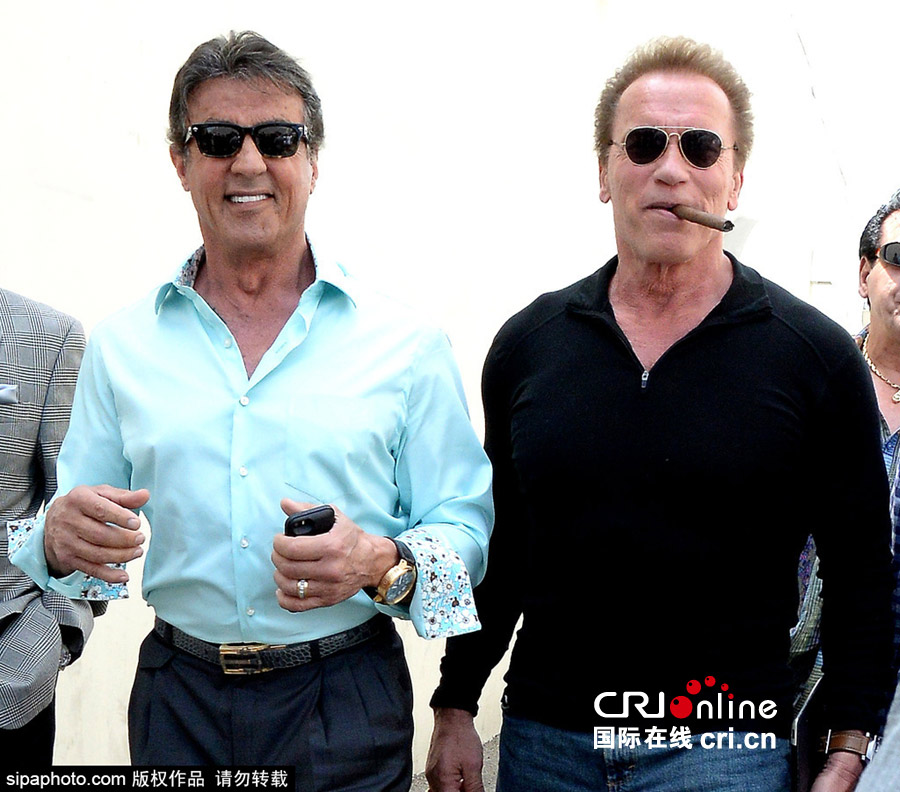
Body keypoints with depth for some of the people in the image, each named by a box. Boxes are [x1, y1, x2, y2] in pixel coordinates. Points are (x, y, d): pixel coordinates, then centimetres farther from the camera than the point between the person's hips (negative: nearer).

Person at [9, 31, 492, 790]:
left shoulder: (408, 342, -3)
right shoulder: (120, 346, 4)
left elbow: (465, 526, -3)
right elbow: (81, 538, 7)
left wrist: (385, 566, -23)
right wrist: (63, 541, -16)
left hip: (346, 707, -2)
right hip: (177, 698, 2)